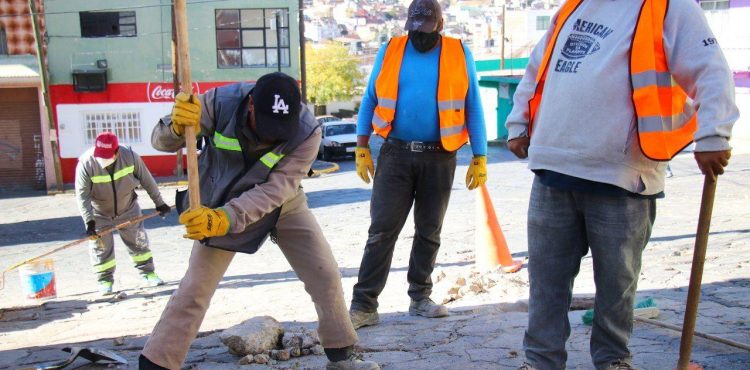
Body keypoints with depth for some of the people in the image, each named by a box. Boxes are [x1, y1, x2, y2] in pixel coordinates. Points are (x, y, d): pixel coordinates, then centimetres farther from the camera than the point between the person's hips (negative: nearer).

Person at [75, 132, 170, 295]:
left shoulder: (129, 156, -22)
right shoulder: (85, 164, -27)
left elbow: (146, 179, -10)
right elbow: (82, 196, -25)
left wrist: (158, 202, -4)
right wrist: (89, 221, -33)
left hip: (128, 209, 2)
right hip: (100, 214, -1)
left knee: (138, 241, 10)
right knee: (101, 248, 3)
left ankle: (148, 273, 25)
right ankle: (105, 280, 21)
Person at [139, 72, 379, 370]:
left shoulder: (307, 132, -29)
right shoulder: (220, 102, -28)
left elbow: (275, 190, -35)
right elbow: (161, 141, -22)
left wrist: (226, 218, -49)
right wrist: (178, 126, -46)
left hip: (283, 207, 1)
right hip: (221, 207, -1)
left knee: (326, 277, -1)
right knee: (194, 290, -6)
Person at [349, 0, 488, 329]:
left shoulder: (459, 55, 2)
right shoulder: (390, 52, 4)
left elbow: (473, 109, 4)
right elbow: (370, 101, 8)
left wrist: (480, 158, 1)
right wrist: (362, 150, 2)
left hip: (438, 158, 1)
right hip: (395, 154, 0)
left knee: (429, 232, 11)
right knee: (382, 230, -4)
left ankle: (420, 298, 24)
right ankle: (364, 304, 1)